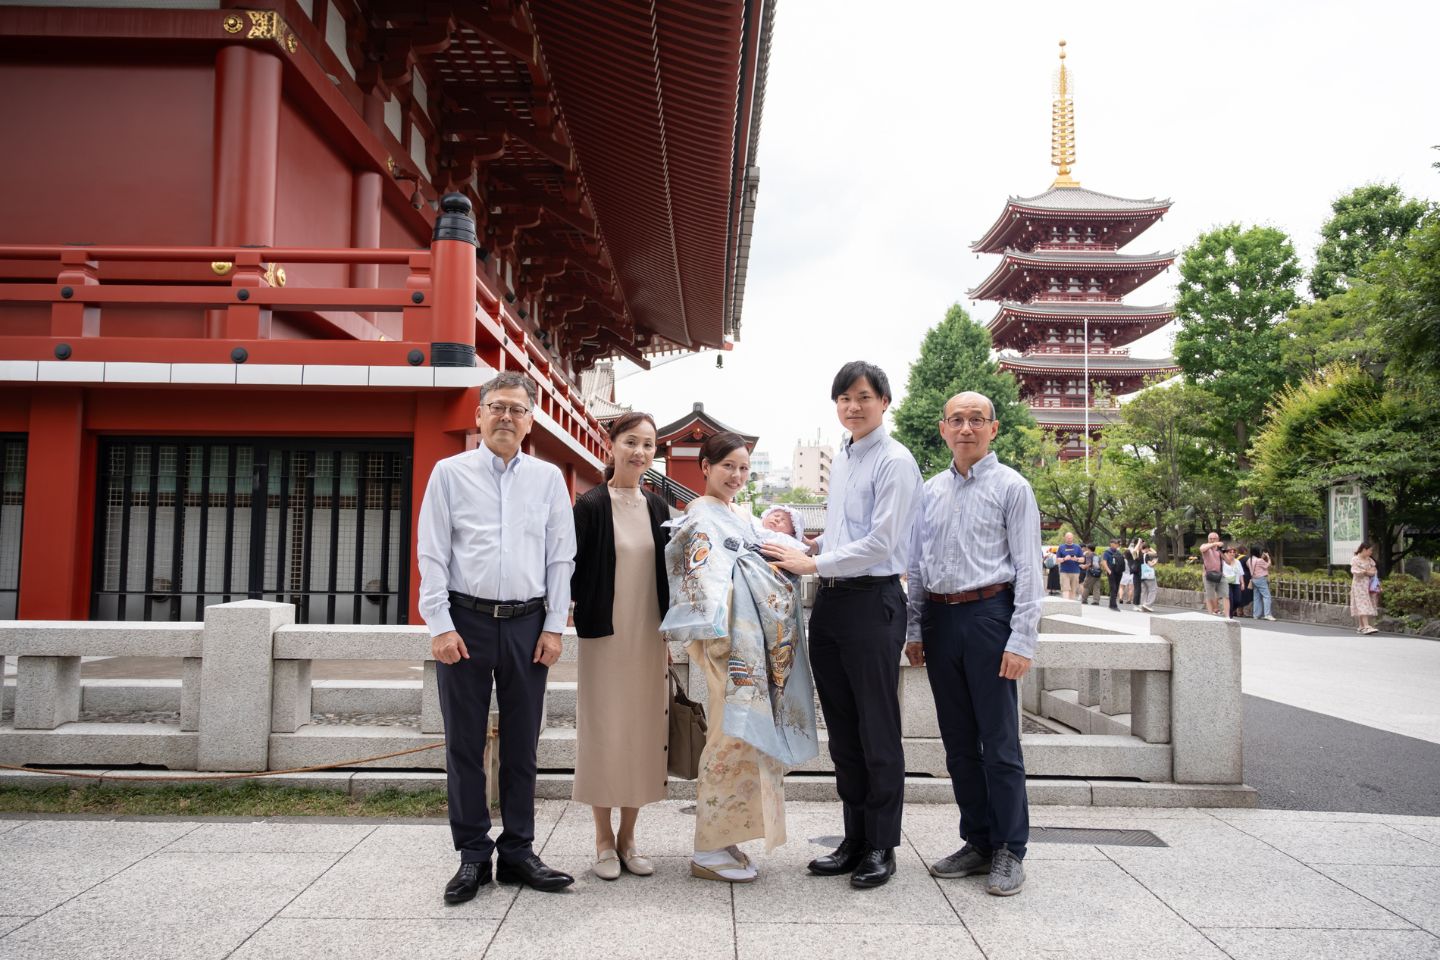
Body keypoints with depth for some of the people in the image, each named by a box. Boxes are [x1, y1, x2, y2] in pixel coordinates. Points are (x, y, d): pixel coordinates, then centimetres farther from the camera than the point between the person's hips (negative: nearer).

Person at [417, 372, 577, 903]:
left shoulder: (549, 478, 7)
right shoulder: (450, 473, 3)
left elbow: (561, 556, 6)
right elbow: (432, 554, -1)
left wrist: (554, 626, 0)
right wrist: (440, 626, -8)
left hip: (527, 624, 2)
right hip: (465, 620, -1)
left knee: (521, 744, 9)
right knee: (465, 744, 6)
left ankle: (518, 851, 21)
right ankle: (473, 855, 17)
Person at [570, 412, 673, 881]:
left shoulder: (657, 508, 9)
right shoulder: (591, 505, -5)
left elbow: (665, 573, 12)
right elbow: (574, 570, -6)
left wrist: (669, 633, 10)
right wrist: (583, 615, -15)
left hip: (648, 637, 5)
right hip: (605, 634, -4)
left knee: (644, 732, 7)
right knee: (604, 731, 2)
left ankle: (628, 837, 20)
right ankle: (604, 840, 16)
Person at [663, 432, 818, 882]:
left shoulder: (739, 519, 21)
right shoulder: (702, 516, -7)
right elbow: (706, 578, -17)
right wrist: (714, 637, -23)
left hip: (757, 642, 9)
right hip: (733, 641, -9)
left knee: (741, 738, 10)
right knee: (734, 737, -8)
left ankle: (722, 841, 19)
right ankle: (709, 853, 1)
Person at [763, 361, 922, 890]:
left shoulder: (894, 462, -9)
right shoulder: (840, 462, 16)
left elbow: (881, 543, -16)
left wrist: (813, 564, -13)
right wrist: (798, 552, 10)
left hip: (873, 602, -8)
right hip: (830, 602, 8)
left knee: (878, 732, 2)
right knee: (842, 729, 13)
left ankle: (881, 847, 16)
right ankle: (855, 839, 25)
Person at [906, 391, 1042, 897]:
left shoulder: (1011, 487, -2)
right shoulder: (931, 490, 13)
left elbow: (1027, 569, -6)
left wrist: (1021, 641, -13)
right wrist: (915, 630, 11)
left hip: (989, 614, -5)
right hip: (940, 618, 5)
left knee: (999, 742, -1)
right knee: (958, 741, 12)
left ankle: (1010, 850, 12)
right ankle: (978, 842, 23)